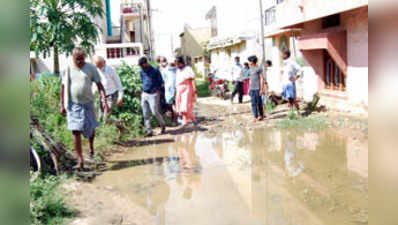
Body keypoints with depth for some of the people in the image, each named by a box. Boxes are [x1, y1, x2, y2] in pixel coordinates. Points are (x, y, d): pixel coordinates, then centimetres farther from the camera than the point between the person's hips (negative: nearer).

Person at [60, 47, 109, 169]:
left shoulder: (91, 68, -1)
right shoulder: (68, 69, 1)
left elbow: (99, 85, -4)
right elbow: (63, 87, 6)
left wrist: (105, 101, -15)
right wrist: (62, 105, 2)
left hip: (87, 103, 1)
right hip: (73, 105, 0)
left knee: (90, 129, 11)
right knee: (76, 131, -7)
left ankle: (91, 145, 46)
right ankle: (80, 161, -4)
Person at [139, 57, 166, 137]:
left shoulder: (155, 71, -8)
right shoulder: (142, 72, 10)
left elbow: (161, 82, -1)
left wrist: (158, 90, -8)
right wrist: (144, 89, 14)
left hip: (153, 95, -6)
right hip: (144, 95, 6)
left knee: (155, 112, -10)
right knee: (146, 115, 2)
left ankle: (163, 125, 15)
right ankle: (149, 131, 8)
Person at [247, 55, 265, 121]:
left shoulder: (259, 69, -5)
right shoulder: (250, 69, 15)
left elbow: (262, 79, -8)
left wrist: (261, 89, -13)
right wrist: (249, 88, 16)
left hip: (258, 88, -6)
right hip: (252, 89, 6)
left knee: (259, 102, 0)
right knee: (253, 103, 1)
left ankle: (261, 115, 15)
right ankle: (255, 117, 3)